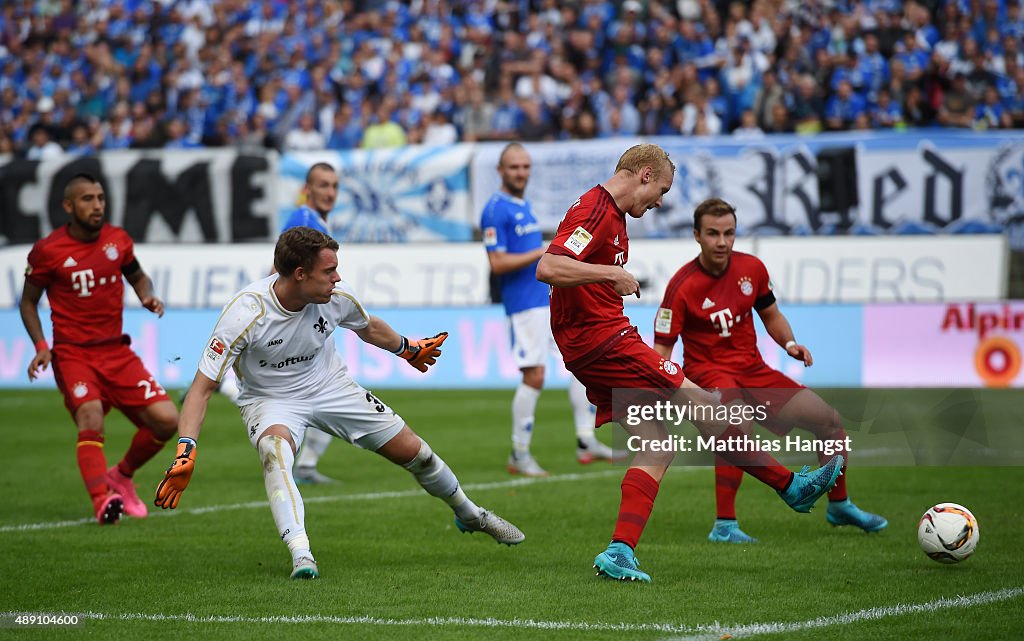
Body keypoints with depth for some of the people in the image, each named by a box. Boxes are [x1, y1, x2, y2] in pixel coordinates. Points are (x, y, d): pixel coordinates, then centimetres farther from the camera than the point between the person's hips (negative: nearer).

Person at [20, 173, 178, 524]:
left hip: (116, 351, 4)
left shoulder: (117, 239, 5)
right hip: (72, 354, -4)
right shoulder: (48, 251, -6)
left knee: (167, 419, -6)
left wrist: (148, 297, -1)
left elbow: (138, 276, 23)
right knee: (91, 416, -30)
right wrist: (40, 346, -9)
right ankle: (102, 502, -36)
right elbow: (29, 301, 5)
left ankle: (122, 476, 19)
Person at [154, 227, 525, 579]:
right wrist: (185, 451, -39)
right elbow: (203, 387, -28)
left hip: (331, 388, 4)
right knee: (275, 450, -39)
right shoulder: (244, 315, -32)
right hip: (271, 401, -4)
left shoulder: (337, 297, -18)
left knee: (413, 451, 4)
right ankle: (301, 555, -45)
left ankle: (469, 515, 34)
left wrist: (407, 349, 27)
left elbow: (369, 328, 9)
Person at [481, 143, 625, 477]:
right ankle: (519, 455, 2)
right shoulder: (496, 210, -12)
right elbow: (497, 263, -19)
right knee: (534, 376, -9)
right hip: (524, 303, -9)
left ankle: (586, 442, 8)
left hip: (551, 297, 9)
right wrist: (542, 253, -21)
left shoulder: (523, 205, 16)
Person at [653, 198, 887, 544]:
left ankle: (839, 505, 27)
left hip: (754, 369, 6)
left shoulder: (751, 268, -1)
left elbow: (771, 315, 16)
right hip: (708, 371, -6)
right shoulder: (682, 286, -16)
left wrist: (789, 343, -3)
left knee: (829, 419, 4)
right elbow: (662, 348, -15)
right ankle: (724, 525, -31)